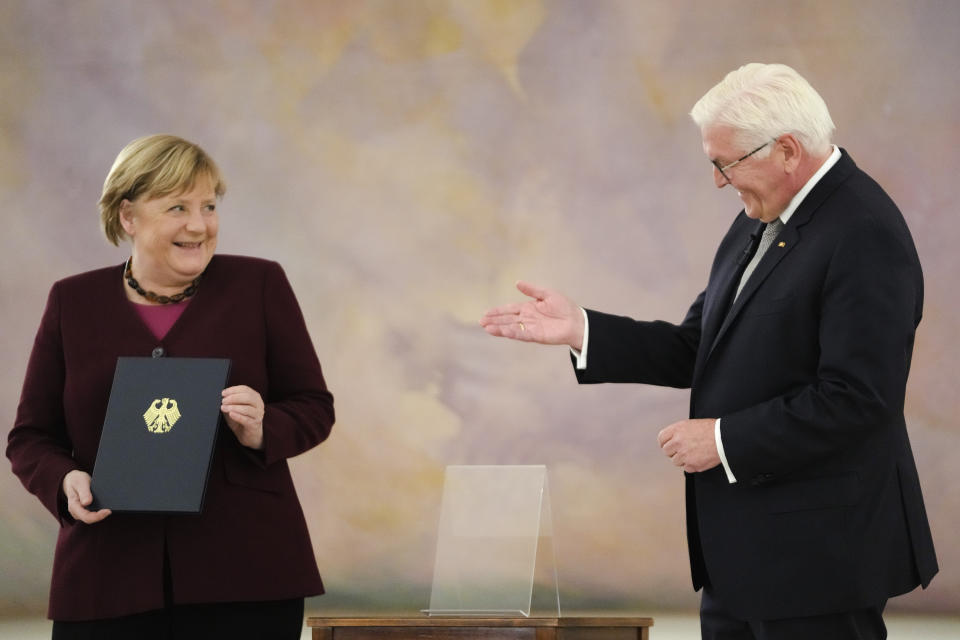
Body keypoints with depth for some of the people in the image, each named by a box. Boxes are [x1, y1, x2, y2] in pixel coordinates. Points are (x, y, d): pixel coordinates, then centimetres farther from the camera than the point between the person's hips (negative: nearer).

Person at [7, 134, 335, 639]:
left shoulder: (259, 285, 6)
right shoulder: (74, 302, 9)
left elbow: (314, 407, 8)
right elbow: (30, 436, 11)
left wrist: (262, 431, -13)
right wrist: (65, 481, -11)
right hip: (111, 580, 1)